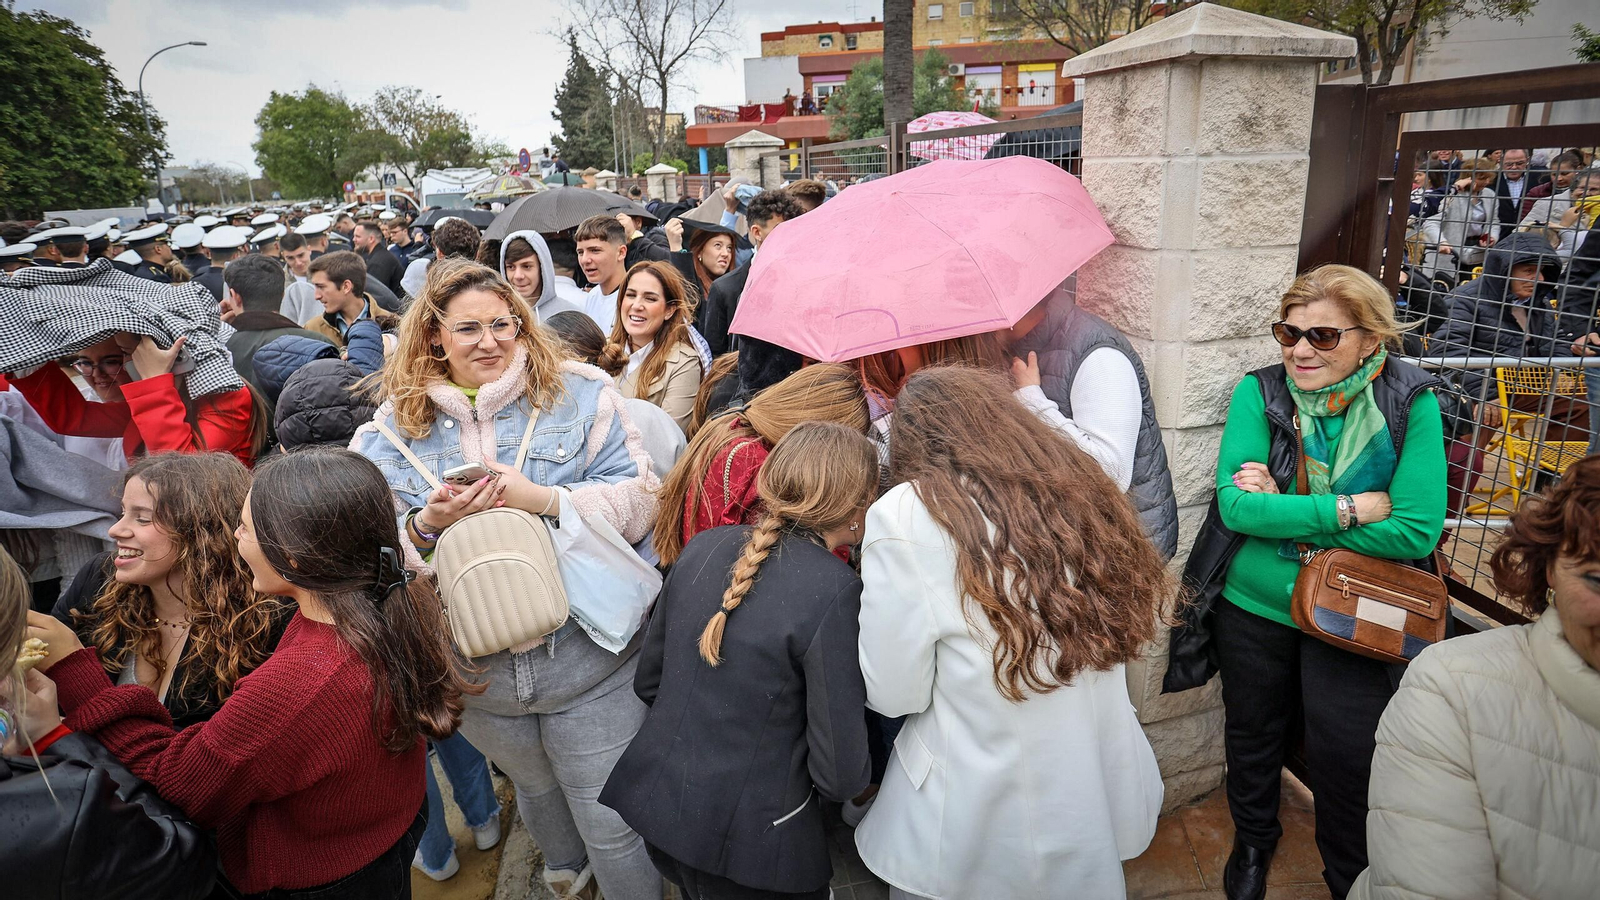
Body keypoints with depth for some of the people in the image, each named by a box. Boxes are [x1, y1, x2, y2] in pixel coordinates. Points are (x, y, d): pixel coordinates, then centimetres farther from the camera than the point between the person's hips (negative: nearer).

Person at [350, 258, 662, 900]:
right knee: (534, 787, 30)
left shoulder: (579, 394, -6)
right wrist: (425, 527, -22)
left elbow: (639, 497, -12)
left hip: (587, 654, -3)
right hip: (476, 670, 4)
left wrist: (545, 499, -25)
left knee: (614, 825, 8)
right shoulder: (392, 429, 0)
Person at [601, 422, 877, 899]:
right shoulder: (834, 590, -23)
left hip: (655, 806, 6)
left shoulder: (702, 546, -5)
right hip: (751, 843, -5)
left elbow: (647, 681, 5)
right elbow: (840, 771, -19)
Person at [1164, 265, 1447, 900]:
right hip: (1252, 606, 1)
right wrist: (1347, 509, -24)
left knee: (1345, 757, 11)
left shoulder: (1411, 403, -12)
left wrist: (1282, 508, -21)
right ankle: (1253, 840, 51)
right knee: (1253, 733, 21)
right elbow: (1235, 505, -20)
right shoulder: (1259, 392, -10)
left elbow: (1417, 531, -21)